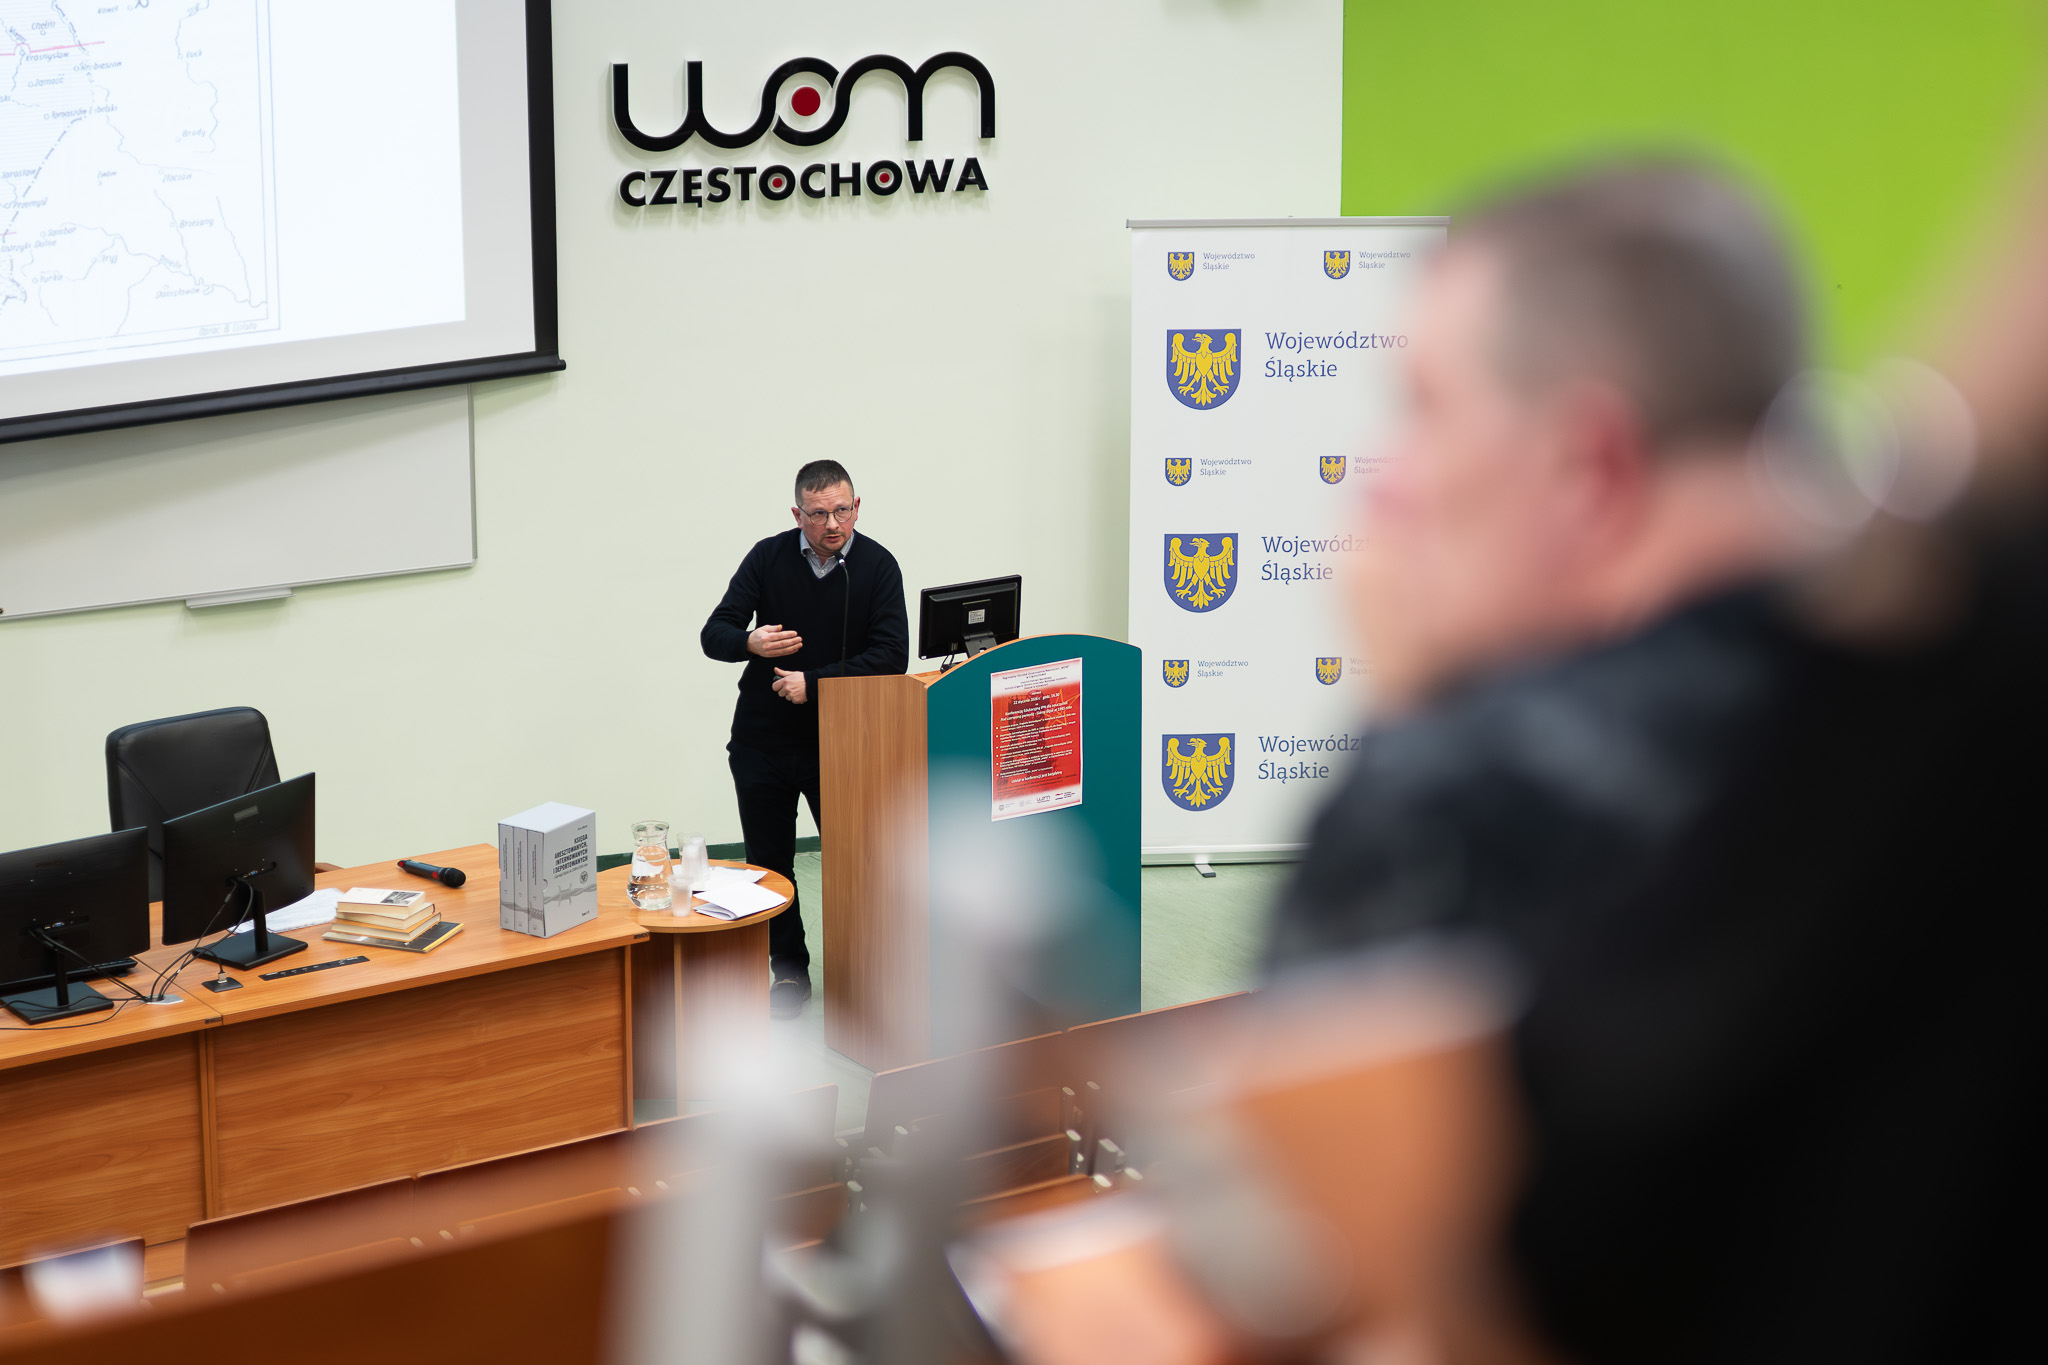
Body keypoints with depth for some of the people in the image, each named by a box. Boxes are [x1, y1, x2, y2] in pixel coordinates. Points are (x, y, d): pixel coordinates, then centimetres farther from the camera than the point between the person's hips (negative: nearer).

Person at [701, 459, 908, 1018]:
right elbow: (713, 635, -3)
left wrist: (814, 684, -20)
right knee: (768, 861, 9)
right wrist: (750, 643, -26)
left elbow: (891, 657, -14)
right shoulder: (768, 558, -3)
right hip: (762, 739, 2)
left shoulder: (876, 566, -7)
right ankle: (788, 967, 24)